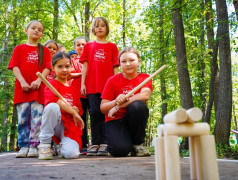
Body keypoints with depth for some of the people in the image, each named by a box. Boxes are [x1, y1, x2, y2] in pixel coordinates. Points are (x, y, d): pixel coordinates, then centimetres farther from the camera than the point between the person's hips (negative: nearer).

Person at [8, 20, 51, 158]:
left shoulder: (45, 50, 15)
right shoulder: (19, 49, 15)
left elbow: (47, 68, 5)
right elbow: (15, 66, 5)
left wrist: (38, 80, -12)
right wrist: (22, 82, -10)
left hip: (39, 88, 0)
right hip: (22, 88, 0)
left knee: (37, 118, -5)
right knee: (23, 118, 1)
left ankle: (34, 146, 1)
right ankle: (23, 146, 6)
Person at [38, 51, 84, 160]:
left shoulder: (73, 89, 16)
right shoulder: (52, 84, 0)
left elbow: (79, 111, 16)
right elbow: (54, 100, -22)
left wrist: (74, 110, -8)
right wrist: (73, 111, -19)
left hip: (70, 127, 3)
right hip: (55, 124, -3)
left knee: (71, 154, -24)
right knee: (52, 107, -36)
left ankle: (62, 145, 17)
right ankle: (44, 145, -18)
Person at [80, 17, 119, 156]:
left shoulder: (112, 46, 13)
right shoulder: (88, 46, 16)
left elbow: (115, 67, 9)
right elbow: (85, 66, 12)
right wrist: (82, 83, 3)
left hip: (108, 85, -1)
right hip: (92, 86, 1)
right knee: (94, 112, -2)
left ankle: (104, 144, 2)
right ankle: (95, 143, 5)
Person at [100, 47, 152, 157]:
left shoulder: (145, 78, 1)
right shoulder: (113, 80, 0)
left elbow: (145, 95, -22)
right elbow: (103, 108, -3)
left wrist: (118, 106, -25)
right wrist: (116, 102, -25)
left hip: (134, 119, 1)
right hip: (115, 120, -1)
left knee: (138, 105, -32)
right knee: (120, 150, -28)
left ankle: (137, 144, -11)